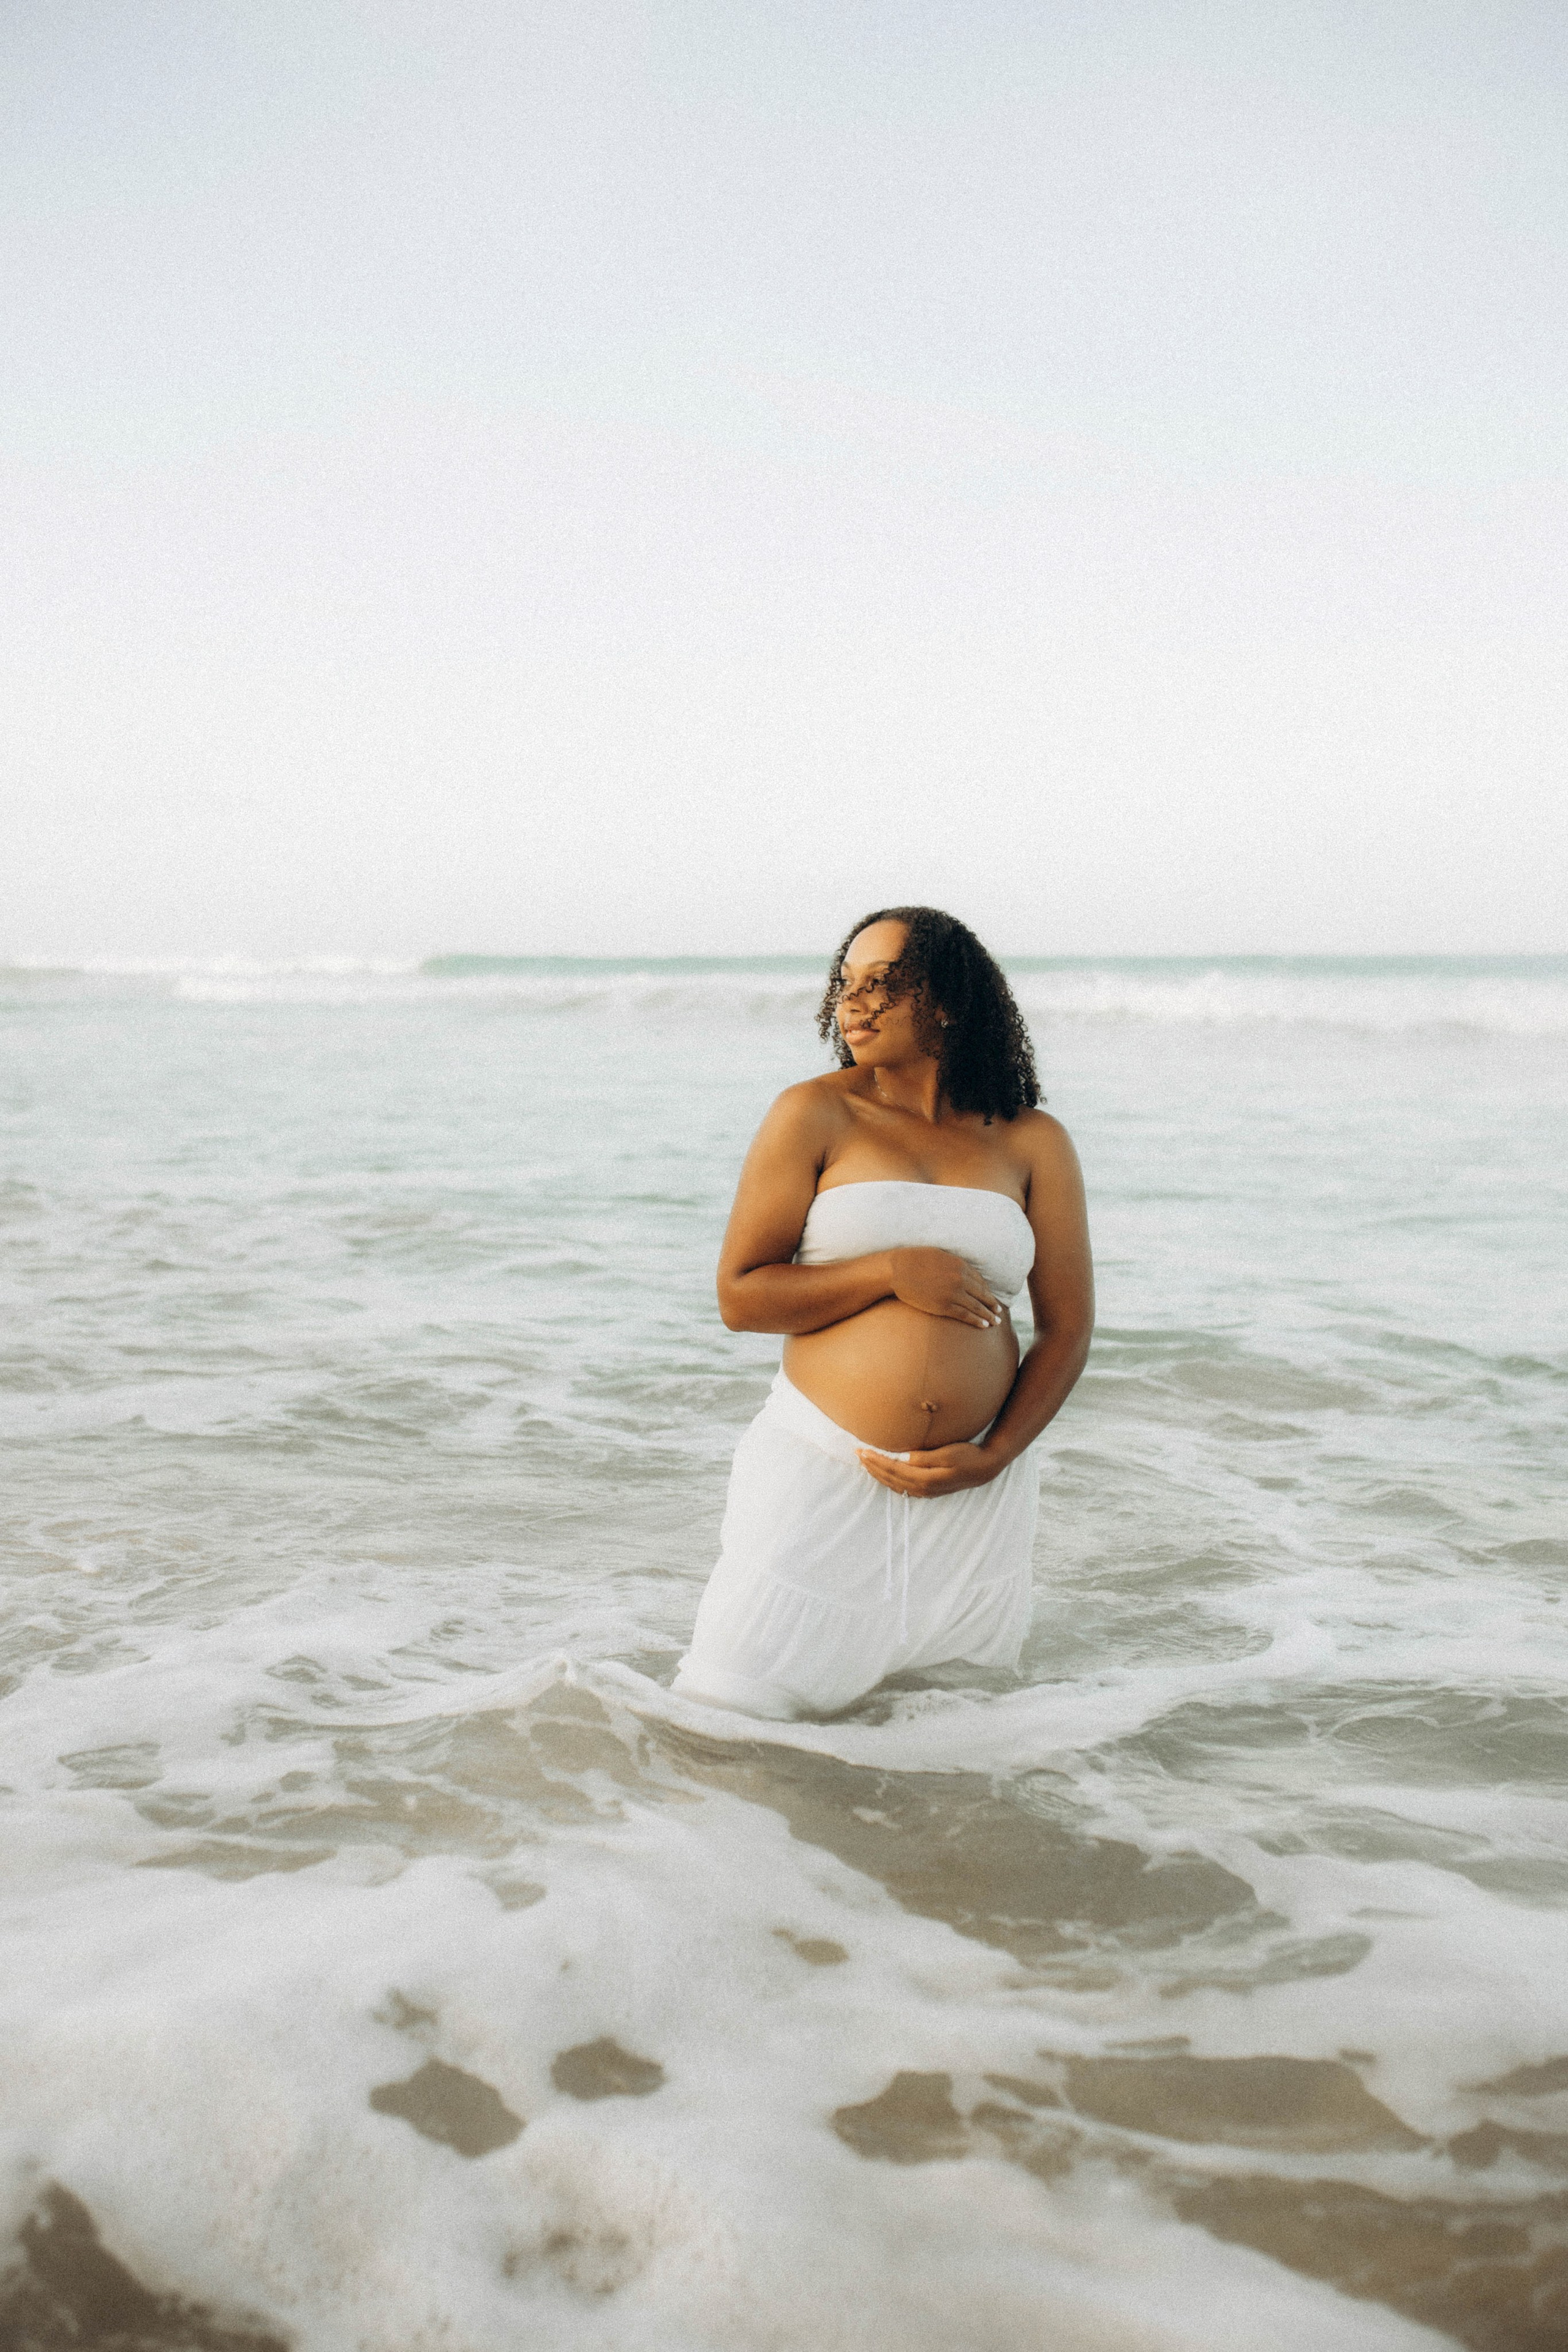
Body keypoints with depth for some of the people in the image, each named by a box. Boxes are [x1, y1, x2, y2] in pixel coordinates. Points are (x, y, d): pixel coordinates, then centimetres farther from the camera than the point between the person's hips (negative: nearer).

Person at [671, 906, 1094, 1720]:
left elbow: (1068, 1327, 6)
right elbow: (740, 1296, -3)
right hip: (824, 1470, -2)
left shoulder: (1031, 1143, 5)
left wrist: (992, 1457, -7)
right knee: (731, 1720, 1)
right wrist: (891, 1272, -14)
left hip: (974, 1493, 2)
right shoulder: (814, 1116, 0)